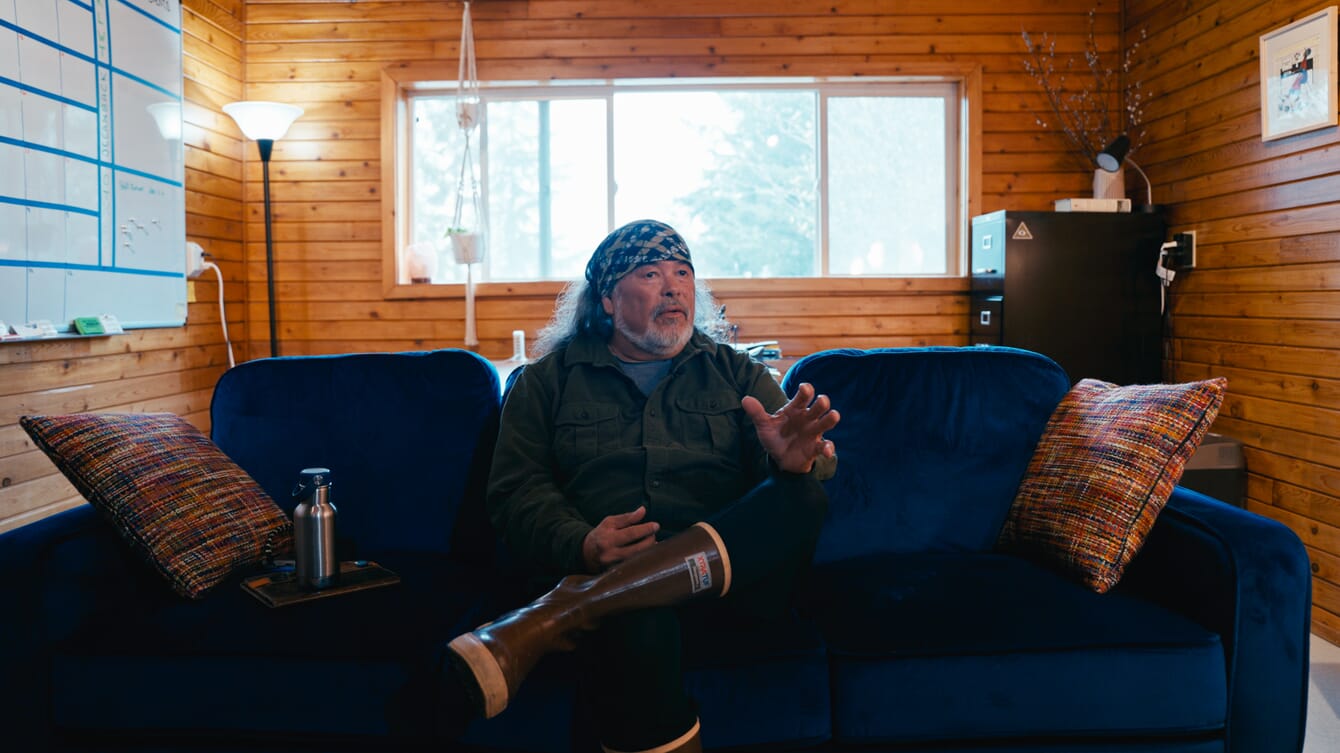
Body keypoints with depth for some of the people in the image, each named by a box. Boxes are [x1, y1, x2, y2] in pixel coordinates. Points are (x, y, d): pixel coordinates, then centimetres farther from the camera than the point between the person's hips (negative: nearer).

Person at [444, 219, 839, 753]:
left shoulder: (738, 374, 20)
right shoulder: (550, 381, 16)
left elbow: (818, 475, 9)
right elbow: (517, 490, 6)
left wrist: (799, 462, -18)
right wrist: (581, 546, -16)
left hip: (734, 574, 3)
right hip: (605, 570, -3)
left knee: (801, 498, -31)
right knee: (632, 623, -40)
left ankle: (553, 618, -37)